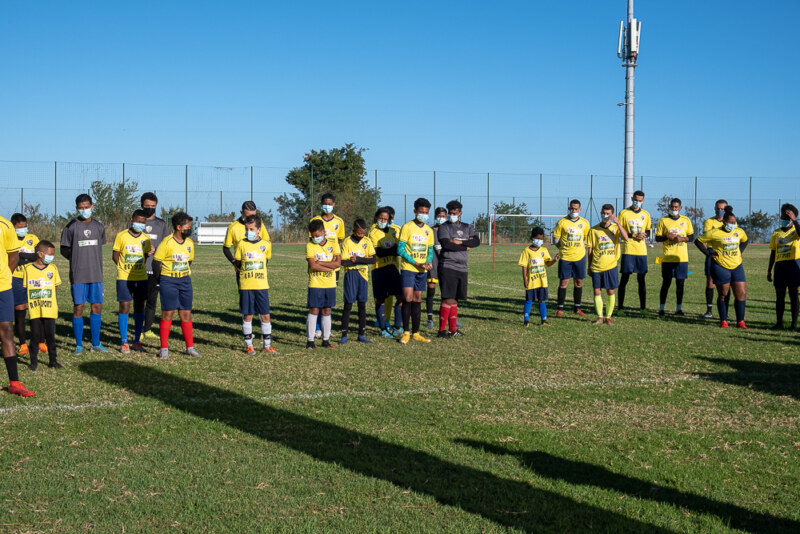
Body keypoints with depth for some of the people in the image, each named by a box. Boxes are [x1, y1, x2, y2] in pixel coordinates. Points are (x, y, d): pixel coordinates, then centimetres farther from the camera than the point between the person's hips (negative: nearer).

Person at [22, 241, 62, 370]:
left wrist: (46, 295, 3)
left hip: (50, 309, 1)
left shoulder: (52, 268, 5)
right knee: (35, 336, 3)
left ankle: (53, 361, 15)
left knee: (50, 336, 5)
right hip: (34, 310, -1)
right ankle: (34, 361, 14)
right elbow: (25, 288, 5)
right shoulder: (28, 269, -1)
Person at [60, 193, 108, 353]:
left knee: (97, 307, 6)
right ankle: (79, 344, 8)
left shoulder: (99, 226, 9)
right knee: (78, 307, -1)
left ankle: (96, 343, 15)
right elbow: (64, 250, 3)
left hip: (96, 274, 4)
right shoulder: (71, 227, -2)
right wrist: (77, 260, -2)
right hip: (78, 275, -4)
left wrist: (91, 260, 10)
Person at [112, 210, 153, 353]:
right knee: (124, 307, -4)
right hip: (124, 277, -4)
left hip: (141, 278, 4)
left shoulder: (146, 238, 7)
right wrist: (123, 268, -7)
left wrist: (149, 254, -5)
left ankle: (137, 341, 16)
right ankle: (124, 343, 2)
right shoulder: (121, 236, -3)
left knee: (139, 308, 7)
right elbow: (115, 255, 2)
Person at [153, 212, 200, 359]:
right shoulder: (167, 242, -13)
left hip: (185, 281, 5)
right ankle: (164, 349, 5)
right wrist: (162, 279, 1)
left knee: (186, 314, 7)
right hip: (168, 282, -5)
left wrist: (185, 275, 14)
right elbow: (156, 262, -7)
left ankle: (190, 347, 13)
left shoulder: (189, 243, 6)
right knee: (167, 314, -2)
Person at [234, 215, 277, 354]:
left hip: (262, 286, 1)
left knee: (265, 316, 2)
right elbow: (237, 264, 8)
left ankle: (267, 345, 11)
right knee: (247, 316, 3)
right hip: (245, 286, -1)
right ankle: (249, 345, 14)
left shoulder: (266, 244, 3)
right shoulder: (242, 244, 0)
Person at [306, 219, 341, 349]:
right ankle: (310, 341, 2)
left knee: (326, 311, 8)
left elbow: (338, 263, -8)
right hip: (315, 284, -2)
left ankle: (325, 340, 16)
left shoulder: (333, 244, 3)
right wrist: (330, 267, -12)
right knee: (314, 310, -3)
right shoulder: (310, 245, -3)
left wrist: (320, 262, -13)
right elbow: (312, 265, -14)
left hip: (330, 284, 2)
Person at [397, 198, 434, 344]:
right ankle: (405, 332, -3)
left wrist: (429, 262, -5)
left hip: (422, 271, 5)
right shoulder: (407, 227, -7)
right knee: (408, 298, -12)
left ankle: (415, 333, 15)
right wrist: (416, 263, -16)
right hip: (408, 268, -5)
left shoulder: (429, 230, 11)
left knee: (417, 300, 9)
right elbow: (400, 249, -11)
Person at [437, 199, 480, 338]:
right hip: (447, 267, -6)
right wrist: (465, 247, -6)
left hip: (462, 268, 6)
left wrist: (460, 242, -12)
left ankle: (453, 329, 16)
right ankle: (442, 330, -9)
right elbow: (446, 244, -15)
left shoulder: (467, 227, 16)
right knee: (448, 299, -11)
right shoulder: (444, 227, 1)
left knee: (455, 300, 11)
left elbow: (477, 242, 0)